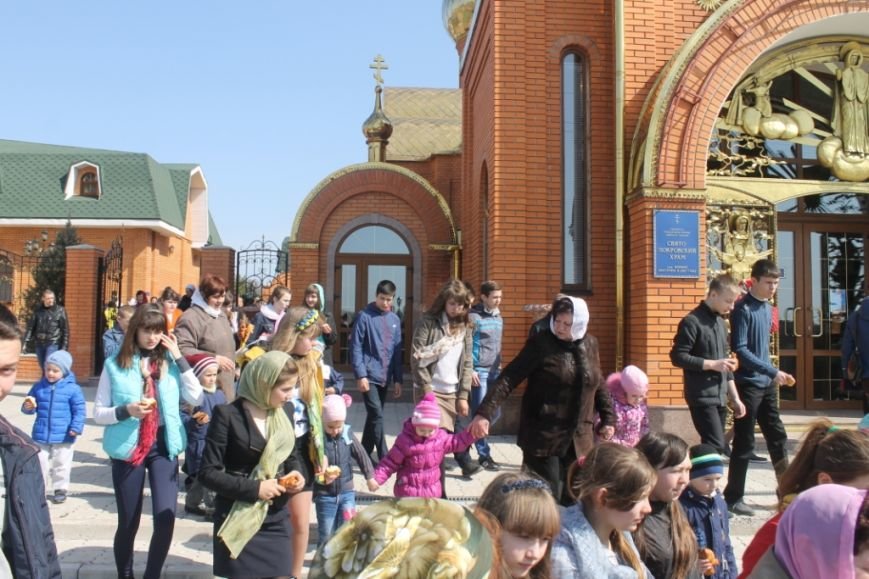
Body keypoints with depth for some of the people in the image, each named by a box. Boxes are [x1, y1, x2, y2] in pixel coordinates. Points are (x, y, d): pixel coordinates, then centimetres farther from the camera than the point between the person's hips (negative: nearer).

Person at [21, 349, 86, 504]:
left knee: (61, 465, 10)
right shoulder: (38, 387, 2)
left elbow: (80, 410, -7)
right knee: (39, 464, 12)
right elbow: (30, 407, 10)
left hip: (63, 437, -3)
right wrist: (28, 407, -13)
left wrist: (76, 427, -16)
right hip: (41, 436, 3)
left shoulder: (72, 389, -8)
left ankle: (61, 489, 24)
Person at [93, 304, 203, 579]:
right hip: (128, 448, -1)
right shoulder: (115, 364, -3)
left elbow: (196, 398, -6)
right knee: (128, 523, 9)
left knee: (165, 519, -8)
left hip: (163, 445, 1)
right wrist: (126, 410, -20)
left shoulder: (169, 362, 2)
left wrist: (179, 358, -9)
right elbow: (98, 414, 0)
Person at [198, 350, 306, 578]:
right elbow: (208, 473, -14)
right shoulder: (228, 415, -14)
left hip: (276, 520, 5)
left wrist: (295, 473, -5)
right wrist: (253, 488, -21)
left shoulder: (283, 414, 5)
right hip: (239, 523, -5)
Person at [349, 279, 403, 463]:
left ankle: (365, 453, 25)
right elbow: (355, 347, -8)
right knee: (377, 415, -11)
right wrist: (360, 375, -14)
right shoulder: (364, 316, -7)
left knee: (374, 416, 12)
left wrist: (398, 378, 8)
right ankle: (385, 458, -7)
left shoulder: (395, 320, 9)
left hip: (385, 377, 5)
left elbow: (397, 351, 11)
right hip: (369, 376, -5)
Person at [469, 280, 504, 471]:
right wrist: (470, 370, -15)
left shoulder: (498, 317, 13)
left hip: (494, 371, 7)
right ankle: (484, 455, 5)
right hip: (478, 371, -7)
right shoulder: (473, 316, -9)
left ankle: (472, 441, 25)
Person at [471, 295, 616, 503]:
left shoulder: (590, 344, 6)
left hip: (579, 439, 5)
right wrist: (484, 413, -26)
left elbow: (598, 385, 18)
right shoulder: (540, 343, -10)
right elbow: (509, 378, -16)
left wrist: (608, 418, 15)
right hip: (543, 437, -5)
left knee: (572, 498, 9)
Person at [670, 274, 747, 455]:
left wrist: (735, 398, 16)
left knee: (715, 446, 9)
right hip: (701, 397, -8)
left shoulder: (721, 322, 15)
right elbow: (678, 357, -16)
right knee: (716, 446, -13)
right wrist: (713, 364, -18)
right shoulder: (692, 321, -11)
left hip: (720, 398, 8)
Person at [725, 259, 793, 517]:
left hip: (767, 385, 8)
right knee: (744, 444, -1)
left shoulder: (767, 308, 11)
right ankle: (733, 498, 9)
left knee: (777, 437, 15)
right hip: (748, 385, -8)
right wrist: (773, 371, -21)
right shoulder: (743, 309, -14)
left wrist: (774, 375, 16)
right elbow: (740, 350, -20)